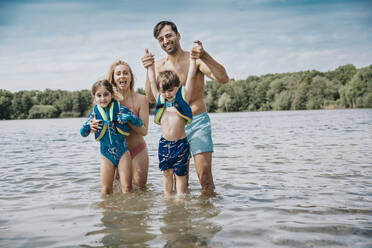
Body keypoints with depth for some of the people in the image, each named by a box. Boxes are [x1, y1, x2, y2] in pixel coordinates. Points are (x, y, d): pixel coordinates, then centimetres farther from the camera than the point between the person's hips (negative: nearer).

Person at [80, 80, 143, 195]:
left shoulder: (120, 109, -4)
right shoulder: (94, 114, 1)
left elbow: (139, 123, -2)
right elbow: (83, 133, 9)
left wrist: (129, 117, -21)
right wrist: (89, 127, -13)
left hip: (123, 152, -2)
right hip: (106, 154, 2)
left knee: (127, 188, 0)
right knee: (106, 190, 6)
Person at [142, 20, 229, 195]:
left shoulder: (195, 58, -6)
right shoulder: (160, 65, 6)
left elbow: (223, 79, -20)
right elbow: (151, 98, -5)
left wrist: (205, 56, -34)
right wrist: (149, 71, -18)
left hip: (198, 122, -3)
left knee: (205, 176, -10)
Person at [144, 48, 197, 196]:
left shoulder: (183, 97, -1)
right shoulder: (160, 99, 9)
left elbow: (190, 76, 0)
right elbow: (152, 81, 17)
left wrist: (193, 58, 2)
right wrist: (150, 64, 22)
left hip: (180, 143, -4)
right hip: (164, 142, 4)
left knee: (180, 172, 4)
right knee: (166, 172, 11)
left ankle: (180, 198, 13)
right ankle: (167, 197, 22)